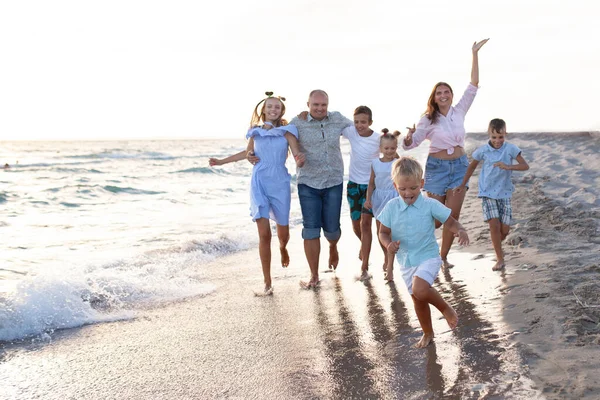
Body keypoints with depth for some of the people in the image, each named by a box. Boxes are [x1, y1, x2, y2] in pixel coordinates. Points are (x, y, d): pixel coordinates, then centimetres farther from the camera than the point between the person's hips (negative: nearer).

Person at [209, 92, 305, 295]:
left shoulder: (287, 131, -3)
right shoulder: (256, 131, 4)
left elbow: (298, 159, -9)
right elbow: (247, 152, 22)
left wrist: (301, 159, -34)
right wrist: (221, 161, 26)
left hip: (280, 185, -1)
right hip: (259, 185, 1)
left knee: (283, 233, 9)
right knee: (264, 234, -7)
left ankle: (283, 248, 49)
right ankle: (267, 282, 3)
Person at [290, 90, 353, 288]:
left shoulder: (338, 119, 2)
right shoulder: (298, 123, -6)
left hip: (334, 183, 2)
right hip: (308, 184, -2)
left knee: (331, 228, 5)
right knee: (311, 230, -3)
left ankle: (333, 246, 44)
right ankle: (314, 276, 9)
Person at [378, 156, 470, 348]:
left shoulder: (430, 205, -12)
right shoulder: (391, 207, -6)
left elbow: (450, 222, -7)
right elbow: (383, 232, 1)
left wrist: (460, 231, -29)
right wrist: (389, 243, -21)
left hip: (428, 257, -4)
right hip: (406, 261, 4)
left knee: (420, 290, -29)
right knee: (417, 299, 16)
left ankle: (446, 308, 1)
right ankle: (428, 333, 40)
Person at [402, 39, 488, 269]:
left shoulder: (459, 111, 1)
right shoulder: (428, 120, -6)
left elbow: (473, 85, -2)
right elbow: (409, 145, -6)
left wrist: (475, 55, -6)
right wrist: (409, 137, -31)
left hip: (459, 166, 3)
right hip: (436, 166, -3)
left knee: (453, 216, 0)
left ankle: (443, 256, 15)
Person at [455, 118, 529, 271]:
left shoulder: (510, 149, -6)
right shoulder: (483, 150, -4)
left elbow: (525, 166, -12)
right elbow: (472, 166, 12)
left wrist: (508, 166, -27)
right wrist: (463, 185, 13)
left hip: (504, 193, 1)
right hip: (488, 192, -1)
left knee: (505, 229, 1)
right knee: (494, 224, -13)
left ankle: (497, 246, 35)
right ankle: (500, 259, -1)